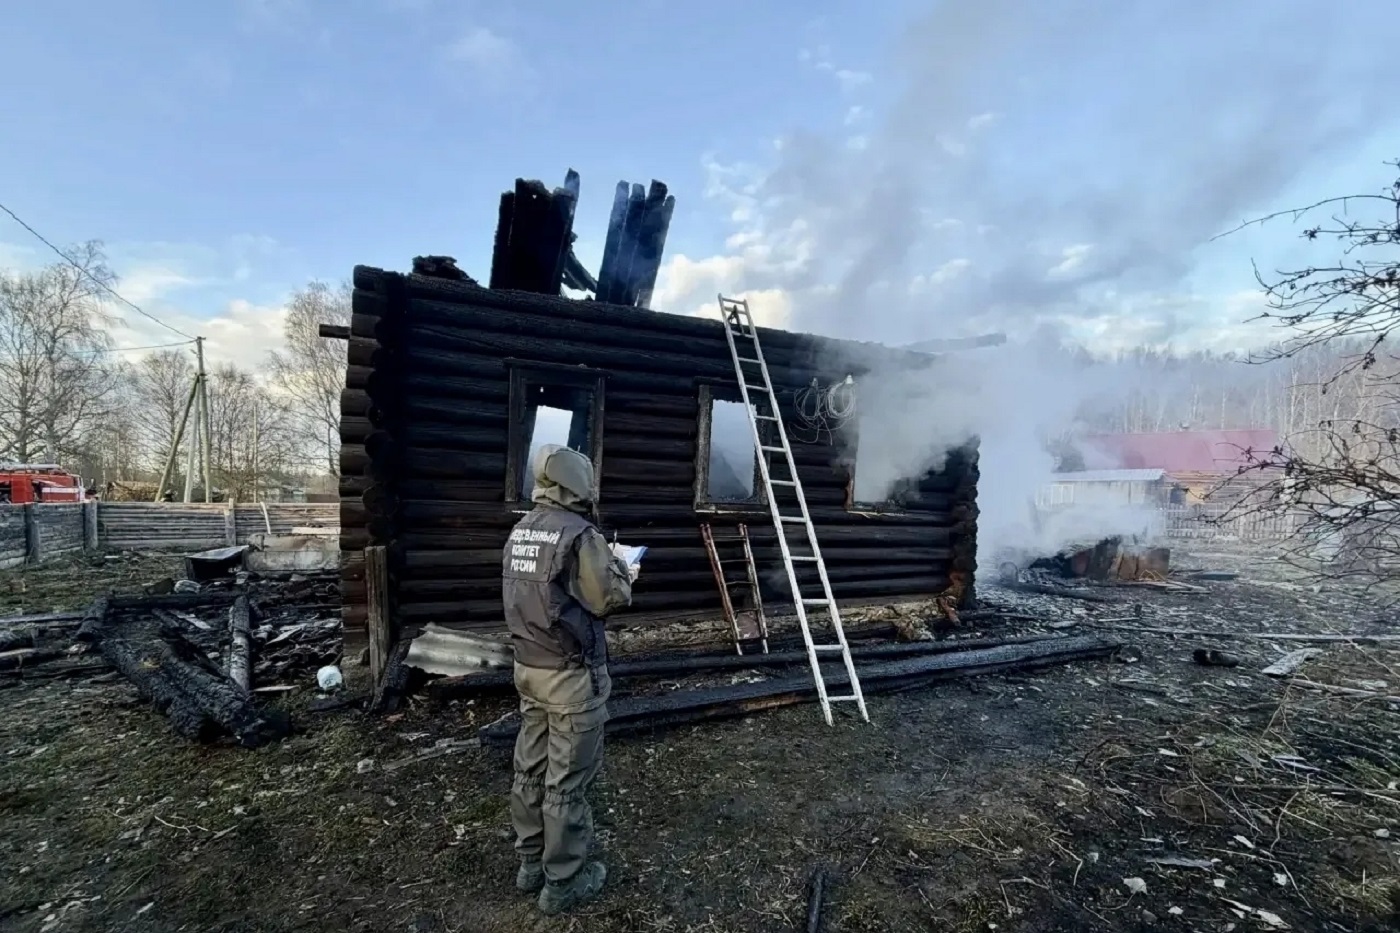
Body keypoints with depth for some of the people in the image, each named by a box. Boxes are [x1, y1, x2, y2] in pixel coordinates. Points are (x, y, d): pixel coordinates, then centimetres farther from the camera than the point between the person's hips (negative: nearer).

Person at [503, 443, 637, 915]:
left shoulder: (520, 531, 6)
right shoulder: (579, 534, -21)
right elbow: (610, 598, -18)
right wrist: (621, 571, 2)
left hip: (529, 667, 8)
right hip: (571, 675, -8)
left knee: (531, 769, 19)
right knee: (567, 779, 6)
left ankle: (531, 863, 35)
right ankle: (563, 881, 21)